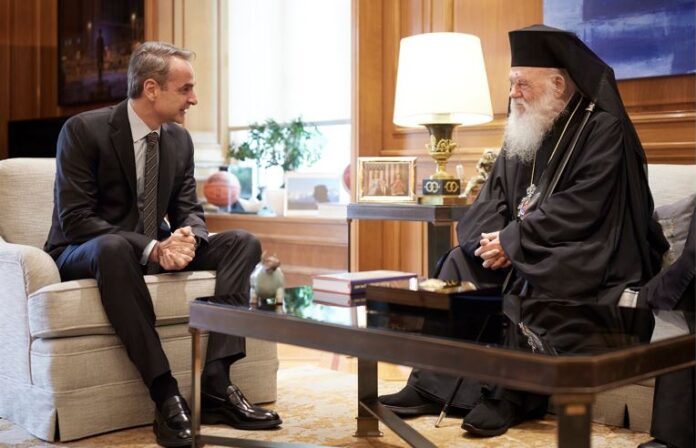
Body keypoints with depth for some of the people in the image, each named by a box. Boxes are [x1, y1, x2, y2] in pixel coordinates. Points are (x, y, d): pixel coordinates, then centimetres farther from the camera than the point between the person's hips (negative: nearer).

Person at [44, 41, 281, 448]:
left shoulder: (180, 139, 4)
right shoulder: (83, 131, -14)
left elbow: (189, 211, 6)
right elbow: (74, 219, -20)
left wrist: (187, 238, -21)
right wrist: (150, 248, -32)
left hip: (156, 249, 6)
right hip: (83, 254, -6)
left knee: (244, 243, -12)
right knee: (114, 247, -41)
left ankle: (216, 380, -25)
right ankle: (165, 394, -36)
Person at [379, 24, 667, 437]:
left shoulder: (603, 130, -12)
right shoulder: (526, 129, 11)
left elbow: (580, 208, -21)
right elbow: (495, 194, 9)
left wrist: (513, 241, -21)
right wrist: (493, 238, -12)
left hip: (591, 252, -8)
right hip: (524, 248, 8)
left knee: (528, 277, -34)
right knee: (461, 263, -7)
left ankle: (511, 394, -24)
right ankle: (431, 384, -10)